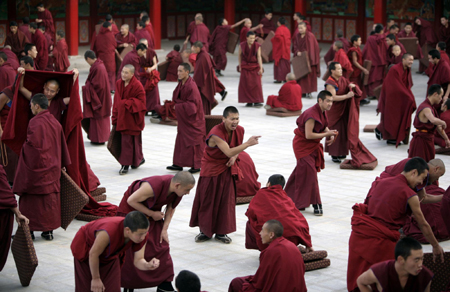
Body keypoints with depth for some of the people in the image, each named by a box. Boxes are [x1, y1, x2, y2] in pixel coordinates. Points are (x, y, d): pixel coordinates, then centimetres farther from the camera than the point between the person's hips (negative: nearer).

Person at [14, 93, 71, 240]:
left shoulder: (35, 122, -17)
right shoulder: (55, 122, 6)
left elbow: (32, 144, -21)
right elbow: (62, 144, 13)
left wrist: (24, 145, 1)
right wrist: (62, 164, 21)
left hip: (36, 167, -7)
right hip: (52, 167, 7)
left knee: (31, 200, 2)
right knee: (50, 198, 10)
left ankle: (30, 230, 5)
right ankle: (49, 230, 13)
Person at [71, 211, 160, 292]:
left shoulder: (141, 234, -28)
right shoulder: (109, 232, -46)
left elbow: (138, 260, -20)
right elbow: (93, 254, -29)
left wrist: (148, 266, -44)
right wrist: (96, 278, -15)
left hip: (110, 255, 5)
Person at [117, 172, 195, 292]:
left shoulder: (178, 189, -17)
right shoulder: (153, 187, -39)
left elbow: (171, 208, 1)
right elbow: (131, 200, -27)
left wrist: (164, 229, -5)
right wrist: (152, 214, -23)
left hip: (153, 211, 6)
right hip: (131, 210, -6)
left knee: (161, 246, -1)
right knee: (132, 250, -6)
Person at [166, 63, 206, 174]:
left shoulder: (191, 86, -22)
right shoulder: (181, 84, 5)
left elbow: (192, 105, -23)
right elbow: (176, 98, 14)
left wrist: (178, 106, -16)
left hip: (192, 118, -9)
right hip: (183, 119, 9)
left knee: (193, 141, -2)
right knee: (181, 140, 12)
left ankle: (196, 165, 6)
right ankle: (179, 164, 19)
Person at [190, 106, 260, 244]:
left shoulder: (239, 130, -7)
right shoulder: (216, 133, -28)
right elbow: (228, 152, -37)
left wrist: (234, 158, -12)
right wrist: (248, 143, -47)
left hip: (227, 169, 5)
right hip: (211, 169, -5)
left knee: (226, 200, 4)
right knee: (207, 200, 2)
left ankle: (221, 232, 16)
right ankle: (205, 231, 18)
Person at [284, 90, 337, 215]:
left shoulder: (322, 112, 2)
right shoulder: (311, 115, -27)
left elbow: (324, 126, 19)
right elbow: (308, 135, -30)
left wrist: (329, 134, -2)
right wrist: (326, 134, -26)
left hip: (313, 145, 9)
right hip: (303, 145, -9)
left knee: (301, 172, 18)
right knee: (309, 173, -11)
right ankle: (316, 204, -10)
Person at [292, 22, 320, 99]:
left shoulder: (310, 36, -10)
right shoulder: (298, 36, 8)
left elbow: (312, 47, -11)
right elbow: (295, 46, 11)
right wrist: (297, 52, -9)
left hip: (308, 58, -5)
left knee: (309, 74, -4)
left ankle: (308, 92, -1)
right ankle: (303, 91, 10)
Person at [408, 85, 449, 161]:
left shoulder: (431, 107, 12)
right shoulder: (426, 108, -22)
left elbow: (438, 125, 22)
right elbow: (434, 120, -44)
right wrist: (443, 123, -24)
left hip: (427, 140, 10)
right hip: (422, 141, -10)